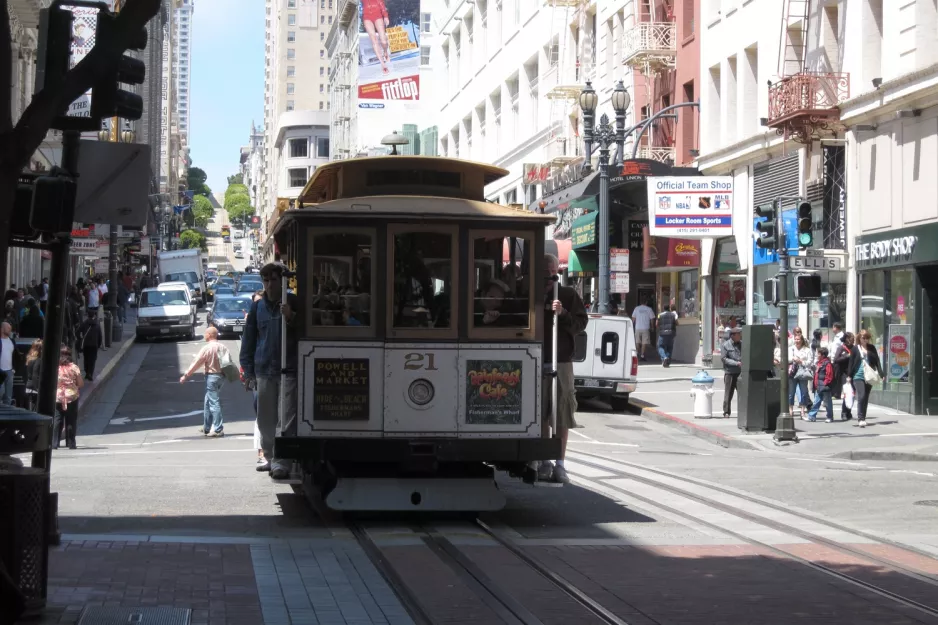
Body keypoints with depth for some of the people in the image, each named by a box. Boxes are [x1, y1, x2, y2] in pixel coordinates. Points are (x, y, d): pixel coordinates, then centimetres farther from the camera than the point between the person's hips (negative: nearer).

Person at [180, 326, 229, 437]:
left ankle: (218, 429, -8)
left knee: (214, 403, -6)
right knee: (207, 402, 19)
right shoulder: (223, 348, 7)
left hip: (211, 376, -7)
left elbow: (196, 363, -11)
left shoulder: (207, 348, -13)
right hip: (222, 376, 8)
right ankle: (207, 428, 24)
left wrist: (185, 375, -5)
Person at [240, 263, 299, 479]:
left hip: (289, 371, -4)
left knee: (287, 420, -9)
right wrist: (248, 372, 9)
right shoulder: (257, 307, 10)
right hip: (264, 371, 4)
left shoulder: (293, 303, 0)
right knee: (266, 419, 12)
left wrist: (291, 317, -18)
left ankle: (282, 460, -9)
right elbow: (248, 340, 13)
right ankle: (270, 457, 25)